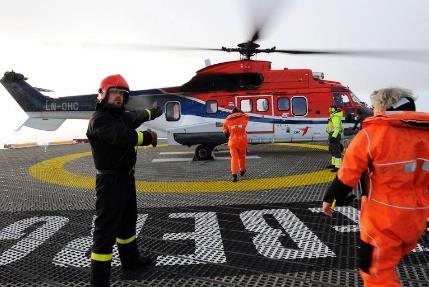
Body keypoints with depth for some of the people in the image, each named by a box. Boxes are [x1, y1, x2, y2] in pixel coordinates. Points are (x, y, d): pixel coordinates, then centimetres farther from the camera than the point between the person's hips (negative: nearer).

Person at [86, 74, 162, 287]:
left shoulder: (120, 116, 9)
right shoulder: (99, 119, -18)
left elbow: (136, 117, 31)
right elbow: (123, 137, -34)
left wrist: (152, 113, 49)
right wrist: (148, 137, -17)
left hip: (126, 177, 10)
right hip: (111, 181, -10)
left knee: (128, 221, 23)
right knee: (106, 229, -5)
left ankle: (131, 260, 43)